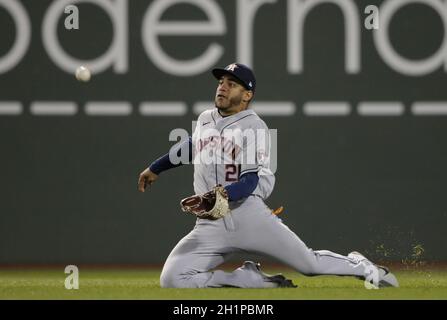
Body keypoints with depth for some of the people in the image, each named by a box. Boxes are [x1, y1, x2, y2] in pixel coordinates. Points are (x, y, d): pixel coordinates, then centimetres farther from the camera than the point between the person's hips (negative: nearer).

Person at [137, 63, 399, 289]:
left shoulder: (254, 127, -7)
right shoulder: (205, 120, 13)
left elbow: (250, 182, -17)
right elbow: (192, 146, 37)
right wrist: (156, 168, 41)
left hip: (248, 213, -5)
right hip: (211, 224, 5)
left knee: (309, 263, -5)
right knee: (172, 279, -15)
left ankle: (362, 267, 29)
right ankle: (253, 279, -1)